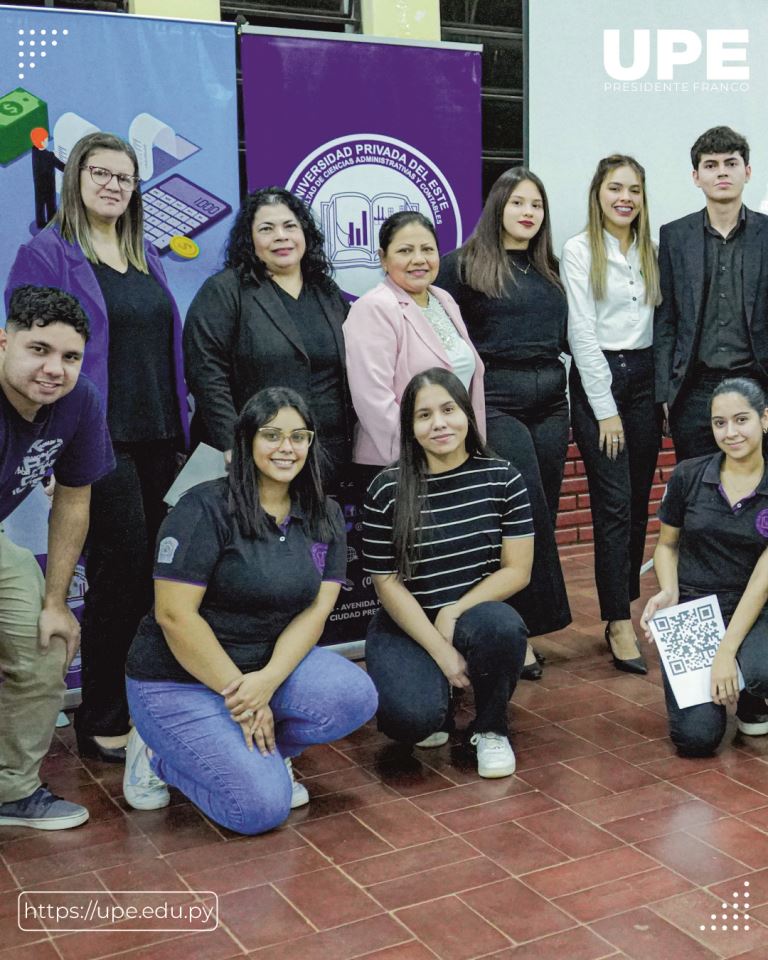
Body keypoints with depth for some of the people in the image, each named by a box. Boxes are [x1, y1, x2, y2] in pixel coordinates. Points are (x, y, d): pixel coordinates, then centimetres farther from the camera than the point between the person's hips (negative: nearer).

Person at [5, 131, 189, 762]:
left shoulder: (146, 258, 16)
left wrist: (183, 427, 14)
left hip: (158, 438, 6)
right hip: (99, 441, -6)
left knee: (152, 571, 8)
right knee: (121, 568, -4)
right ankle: (102, 723, 11)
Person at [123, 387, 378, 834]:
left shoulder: (325, 517, 2)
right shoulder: (206, 508, -16)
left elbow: (316, 609, -4)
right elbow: (174, 615, -20)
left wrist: (268, 680, -20)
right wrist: (237, 693, -19)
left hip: (274, 663, 6)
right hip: (179, 680, -5)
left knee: (356, 697, -22)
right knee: (263, 806, -19)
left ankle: (253, 752, 4)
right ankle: (158, 753, 8)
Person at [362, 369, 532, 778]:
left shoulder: (501, 478, -3)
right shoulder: (387, 490, -8)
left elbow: (517, 570, -4)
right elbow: (387, 583, -6)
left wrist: (454, 613, -17)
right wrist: (441, 652, -14)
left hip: (479, 612, 1)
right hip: (407, 626, -1)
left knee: (502, 625, -35)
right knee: (412, 718, -28)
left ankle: (491, 728, -3)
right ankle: (438, 704, 13)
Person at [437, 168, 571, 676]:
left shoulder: (550, 268, 17)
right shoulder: (464, 264, -1)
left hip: (551, 399, 6)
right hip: (496, 400, -6)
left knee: (542, 512, 6)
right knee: (528, 514, -12)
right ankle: (523, 629, -1)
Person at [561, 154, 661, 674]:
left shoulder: (649, 251, 12)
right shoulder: (580, 251, -4)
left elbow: (659, 323, 13)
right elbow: (582, 333, -9)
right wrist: (606, 409, -12)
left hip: (645, 377, 5)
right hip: (597, 378, -5)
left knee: (638, 502, 7)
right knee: (614, 504, -7)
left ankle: (626, 609, 17)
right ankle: (620, 624, -1)